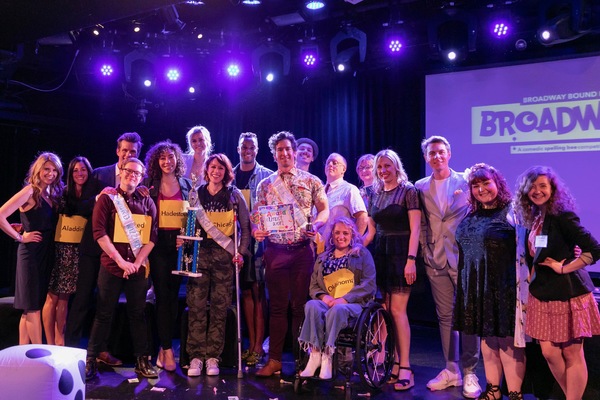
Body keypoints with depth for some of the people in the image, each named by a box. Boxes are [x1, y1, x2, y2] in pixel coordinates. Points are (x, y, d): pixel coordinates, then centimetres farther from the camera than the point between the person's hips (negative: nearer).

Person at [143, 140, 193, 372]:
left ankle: (164, 346, 17)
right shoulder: (150, 185, 5)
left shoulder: (187, 185, 9)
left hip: (179, 244, 2)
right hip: (158, 244, -1)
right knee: (163, 295, -4)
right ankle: (168, 349, 2)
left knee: (173, 294, 5)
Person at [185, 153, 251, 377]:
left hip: (225, 255, 0)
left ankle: (212, 357, 7)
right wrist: (184, 241, -5)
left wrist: (241, 251, -1)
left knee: (220, 307, -1)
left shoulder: (234, 195, 7)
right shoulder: (197, 194, 9)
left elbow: (246, 226, 8)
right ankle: (196, 356, 3)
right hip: (200, 253, 1)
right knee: (196, 305, -5)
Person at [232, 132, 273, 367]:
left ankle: (258, 346, 3)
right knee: (246, 290, 9)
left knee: (258, 290, -3)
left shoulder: (267, 176, 1)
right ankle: (251, 344, 17)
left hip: (260, 238, -4)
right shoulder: (230, 176, 11)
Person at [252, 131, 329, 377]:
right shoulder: (265, 185, 11)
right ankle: (274, 360, 9)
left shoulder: (310, 181, 6)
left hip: (303, 249, -1)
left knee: (301, 305, 4)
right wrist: (256, 230, -13)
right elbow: (257, 216, 8)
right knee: (277, 306, 4)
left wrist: (316, 224, -14)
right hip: (275, 250, 1)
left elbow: (324, 209, 5)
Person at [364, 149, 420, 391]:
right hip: (380, 254, 6)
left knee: (397, 310, -9)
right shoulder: (375, 194, 13)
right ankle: (394, 363, 15)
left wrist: (411, 259, -19)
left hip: (400, 253, -6)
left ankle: (405, 368, -1)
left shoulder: (408, 190, -4)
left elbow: (415, 228, -11)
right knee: (385, 311, 6)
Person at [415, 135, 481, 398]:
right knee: (445, 316, 9)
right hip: (435, 260, 3)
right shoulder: (421, 187, 9)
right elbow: (421, 224, 11)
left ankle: (469, 373, 10)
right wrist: (426, 251, 4)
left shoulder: (465, 182, -1)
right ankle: (451, 370, 20)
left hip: (463, 257, -3)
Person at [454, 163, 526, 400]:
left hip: (504, 287, -7)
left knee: (508, 340, 0)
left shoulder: (511, 212, -8)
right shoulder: (471, 216, 11)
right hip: (476, 287, 7)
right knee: (486, 338, 14)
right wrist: (464, 282, 21)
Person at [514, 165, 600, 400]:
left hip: (567, 295, -7)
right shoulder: (533, 218, 7)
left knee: (571, 354, 4)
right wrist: (533, 281, 8)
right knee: (549, 353, 10)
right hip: (542, 295, 7)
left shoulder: (562, 216, -15)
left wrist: (563, 268, -16)